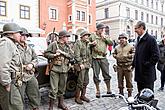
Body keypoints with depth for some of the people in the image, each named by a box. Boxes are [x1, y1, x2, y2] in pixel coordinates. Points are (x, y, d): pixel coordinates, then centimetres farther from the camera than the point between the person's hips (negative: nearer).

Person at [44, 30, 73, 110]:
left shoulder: (67, 46, 11)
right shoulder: (54, 44, -3)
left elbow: (71, 55, -1)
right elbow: (46, 53, -3)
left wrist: (63, 53, -12)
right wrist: (54, 55, -16)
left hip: (64, 70, 5)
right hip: (55, 69, -5)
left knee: (62, 88, 17)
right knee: (54, 89, -2)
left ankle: (61, 103, 34)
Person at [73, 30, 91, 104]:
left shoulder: (87, 44, 18)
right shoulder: (78, 43, -7)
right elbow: (76, 55, -15)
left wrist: (89, 63, 15)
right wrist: (80, 63, -19)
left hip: (87, 65, 8)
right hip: (81, 65, -8)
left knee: (86, 82, 12)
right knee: (80, 82, -6)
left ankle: (83, 96, 25)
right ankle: (77, 97, 8)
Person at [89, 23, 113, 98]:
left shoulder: (105, 36, 11)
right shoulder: (92, 36, 4)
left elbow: (111, 43, 0)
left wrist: (104, 37, -8)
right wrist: (92, 44, -11)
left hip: (103, 58, 2)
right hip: (95, 58, -1)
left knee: (106, 74, 5)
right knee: (96, 75, 6)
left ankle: (108, 89, 22)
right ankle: (98, 91, 20)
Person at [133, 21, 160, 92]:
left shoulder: (151, 39, -13)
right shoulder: (139, 39, 12)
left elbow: (156, 56, -18)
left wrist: (147, 65, -16)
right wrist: (134, 64, 12)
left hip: (147, 74, -8)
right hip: (139, 72, 8)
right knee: (140, 92, 18)